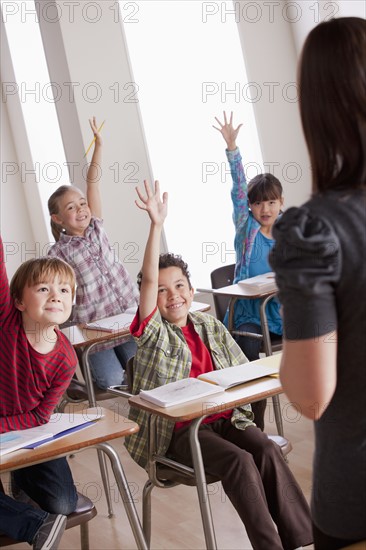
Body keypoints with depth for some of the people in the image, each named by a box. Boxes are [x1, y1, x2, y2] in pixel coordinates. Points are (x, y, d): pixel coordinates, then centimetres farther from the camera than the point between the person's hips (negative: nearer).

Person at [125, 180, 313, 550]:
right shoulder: (152, 333, -1)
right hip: (178, 428, -4)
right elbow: (148, 279, -17)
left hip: (223, 416, 4)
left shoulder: (211, 327, 14)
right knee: (239, 461, -29)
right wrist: (156, 225, -26)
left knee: (266, 449, -25)